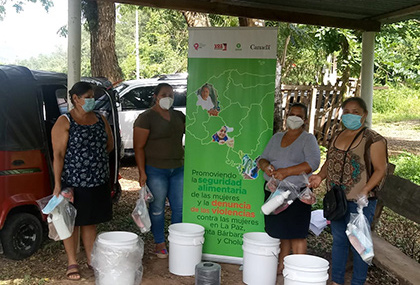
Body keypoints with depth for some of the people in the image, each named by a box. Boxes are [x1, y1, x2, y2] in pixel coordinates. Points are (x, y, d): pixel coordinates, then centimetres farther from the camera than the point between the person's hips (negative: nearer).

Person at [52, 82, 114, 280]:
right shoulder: (64, 122, -8)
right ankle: (72, 263, 21)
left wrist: (93, 157, 5)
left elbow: (109, 145, 18)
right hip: (73, 182, -5)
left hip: (98, 182, 5)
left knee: (91, 222, 15)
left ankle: (91, 259, 29)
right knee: (72, 222, 7)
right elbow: (58, 155, -12)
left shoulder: (101, 120, 8)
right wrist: (57, 184, -17)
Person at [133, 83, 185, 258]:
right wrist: (142, 172, -15)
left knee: (180, 207, 8)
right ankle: (159, 244, 22)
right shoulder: (146, 118, -7)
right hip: (155, 170, -5)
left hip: (178, 169, 5)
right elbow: (139, 147, -10)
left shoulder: (179, 116, 11)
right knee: (157, 208, 6)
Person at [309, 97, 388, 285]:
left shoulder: (373, 140, -8)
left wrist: (365, 190, -24)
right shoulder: (336, 137, 12)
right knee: (338, 240, 16)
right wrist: (320, 176, 0)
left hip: (360, 202, -6)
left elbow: (380, 169, -11)